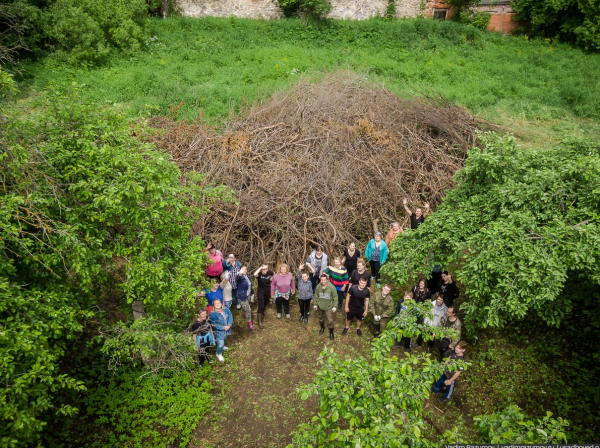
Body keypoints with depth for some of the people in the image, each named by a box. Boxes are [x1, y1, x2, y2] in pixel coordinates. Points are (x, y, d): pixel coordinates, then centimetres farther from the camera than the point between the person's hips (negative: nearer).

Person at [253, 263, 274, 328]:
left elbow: (274, 274, 8)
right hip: (261, 291, -4)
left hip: (268, 290, 5)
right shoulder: (259, 273, -28)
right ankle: (260, 322, 2)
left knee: (266, 303, 28)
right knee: (261, 306, -6)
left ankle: (263, 311, 61)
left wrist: (272, 278, -4)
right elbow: (255, 274, -53)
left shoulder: (270, 272, -17)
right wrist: (260, 268, -46)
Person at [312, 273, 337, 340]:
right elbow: (316, 296, 0)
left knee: (330, 321, 1)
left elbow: (335, 297, -12)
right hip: (320, 306, 3)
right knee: (320, 318, 23)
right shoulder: (318, 286, -15)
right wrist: (315, 304, 5)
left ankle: (331, 333, 26)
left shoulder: (332, 287, -23)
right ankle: (322, 328, 52)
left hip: (329, 307, -3)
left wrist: (334, 306, -9)